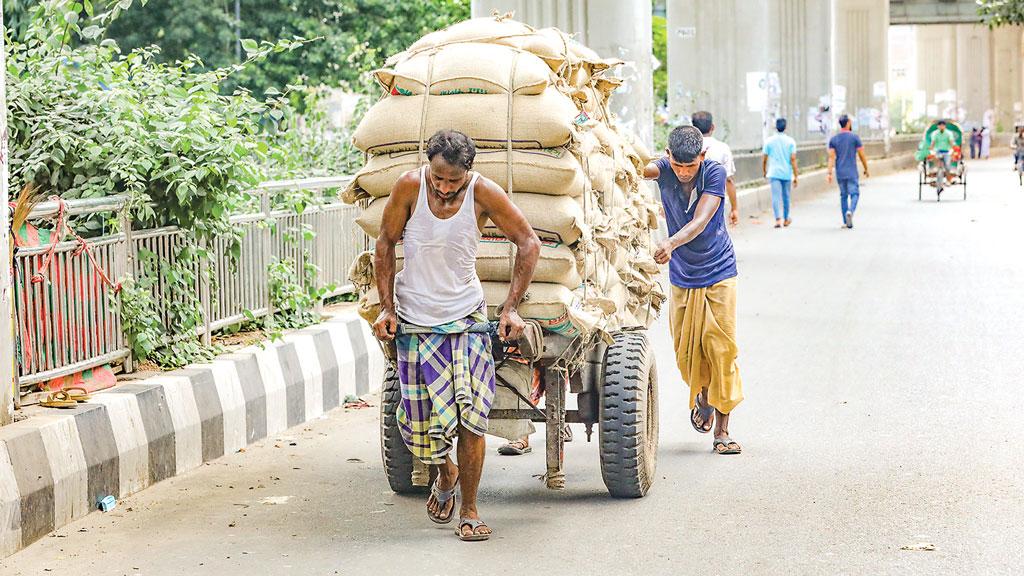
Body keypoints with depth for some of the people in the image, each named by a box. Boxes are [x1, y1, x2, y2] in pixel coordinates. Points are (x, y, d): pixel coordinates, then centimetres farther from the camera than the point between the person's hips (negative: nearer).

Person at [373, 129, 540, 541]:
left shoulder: (483, 194, -12)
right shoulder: (409, 187, -11)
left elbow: (528, 244, -1)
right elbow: (385, 245, 2)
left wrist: (511, 307, -4)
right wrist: (386, 308, -2)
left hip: (466, 317, -1)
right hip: (413, 321, 1)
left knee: (470, 413, -15)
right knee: (418, 426, 0)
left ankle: (469, 510, 1)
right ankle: (445, 474, 35)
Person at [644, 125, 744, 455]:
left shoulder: (714, 172, -16)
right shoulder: (664, 169, -9)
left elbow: (700, 221, -28)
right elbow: (643, 169, -32)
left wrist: (671, 243, -46)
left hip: (719, 272, -2)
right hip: (682, 276, 2)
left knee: (720, 348, -7)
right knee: (686, 352, 3)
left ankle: (722, 429, 0)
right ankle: (702, 394, 37)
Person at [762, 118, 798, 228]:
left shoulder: (769, 141, 0)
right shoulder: (790, 141, -2)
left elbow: (764, 159, 3)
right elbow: (793, 159, -6)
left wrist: (764, 171, 20)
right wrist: (795, 177, -3)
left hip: (774, 173, -1)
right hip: (787, 173, 1)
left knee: (776, 197, -5)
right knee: (786, 197, 15)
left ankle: (778, 219, -23)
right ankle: (786, 219, 29)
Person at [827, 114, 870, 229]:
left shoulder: (833, 139, 3)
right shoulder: (855, 137, -5)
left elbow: (831, 157, -5)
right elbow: (862, 155, -2)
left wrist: (830, 173, -7)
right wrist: (866, 169, 11)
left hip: (840, 173, 3)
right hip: (852, 173, -3)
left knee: (843, 195, 12)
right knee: (854, 194, 2)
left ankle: (846, 222, 12)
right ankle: (850, 211, -27)